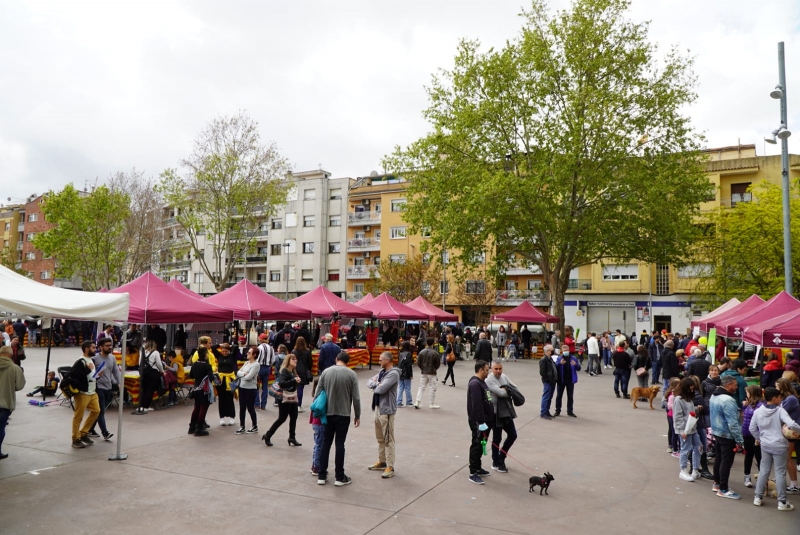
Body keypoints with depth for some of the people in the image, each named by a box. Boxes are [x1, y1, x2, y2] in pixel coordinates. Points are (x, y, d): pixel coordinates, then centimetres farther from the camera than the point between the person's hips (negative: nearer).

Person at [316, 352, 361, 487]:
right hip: (343, 414, -2)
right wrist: (357, 415, 3)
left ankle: (322, 476, 15)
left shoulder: (325, 372, -1)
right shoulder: (351, 374, -8)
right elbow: (356, 398, -8)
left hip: (328, 413, 2)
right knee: (340, 444, 3)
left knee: (326, 443, 11)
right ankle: (340, 477, 9)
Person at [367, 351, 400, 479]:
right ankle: (382, 462, 31)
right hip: (378, 408, 9)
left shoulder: (393, 374, -17)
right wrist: (376, 383, -11)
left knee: (388, 439, -4)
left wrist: (374, 385, -3)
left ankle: (390, 467, 2)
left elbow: (381, 389, -24)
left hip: (387, 410, -9)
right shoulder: (382, 372, 12)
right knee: (380, 438, 19)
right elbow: (369, 383, 10)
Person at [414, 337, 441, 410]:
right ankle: (431, 404, 12)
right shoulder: (435, 353, -13)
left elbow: (418, 363, 0)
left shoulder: (422, 352, -3)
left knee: (421, 387, 12)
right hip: (432, 373, -4)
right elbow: (437, 364, -5)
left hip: (423, 372, 4)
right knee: (433, 388, 8)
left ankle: (417, 402, 4)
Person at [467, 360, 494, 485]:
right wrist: (481, 422, -27)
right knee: (476, 446, -4)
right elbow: (477, 405, -26)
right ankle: (473, 473, 2)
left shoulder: (481, 382, 13)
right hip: (478, 422, -10)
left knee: (480, 445, 17)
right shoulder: (475, 384, -21)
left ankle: (478, 468, 28)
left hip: (485, 420, 10)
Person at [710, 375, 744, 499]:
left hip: (717, 432, 10)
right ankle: (723, 489, 6)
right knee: (726, 461, -1)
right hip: (727, 435, -10)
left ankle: (717, 483, 31)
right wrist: (739, 439, -21)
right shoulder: (728, 400, -26)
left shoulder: (714, 395, 5)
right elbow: (732, 423, -26)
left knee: (718, 457, 19)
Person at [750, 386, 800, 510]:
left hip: (765, 445, 4)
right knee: (780, 473, 4)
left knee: (763, 471, 14)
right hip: (779, 446, -4)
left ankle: (758, 497, 18)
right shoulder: (780, 410, -13)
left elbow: (752, 428, 6)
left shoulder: (758, 411, 1)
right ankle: (782, 502, 11)